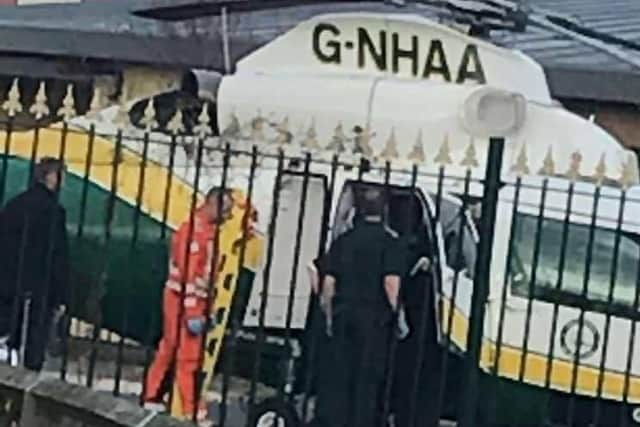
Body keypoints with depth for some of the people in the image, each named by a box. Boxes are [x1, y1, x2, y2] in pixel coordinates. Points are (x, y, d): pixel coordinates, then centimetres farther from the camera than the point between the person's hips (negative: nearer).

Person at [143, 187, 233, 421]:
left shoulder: (208, 230, 12)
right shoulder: (194, 229, -18)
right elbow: (188, 274, -22)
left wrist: (206, 308, 19)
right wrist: (192, 311, -23)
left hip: (194, 301, 9)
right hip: (183, 301, -9)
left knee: (169, 350, 15)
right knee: (189, 356, -5)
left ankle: (153, 397, 23)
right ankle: (193, 410, -3)